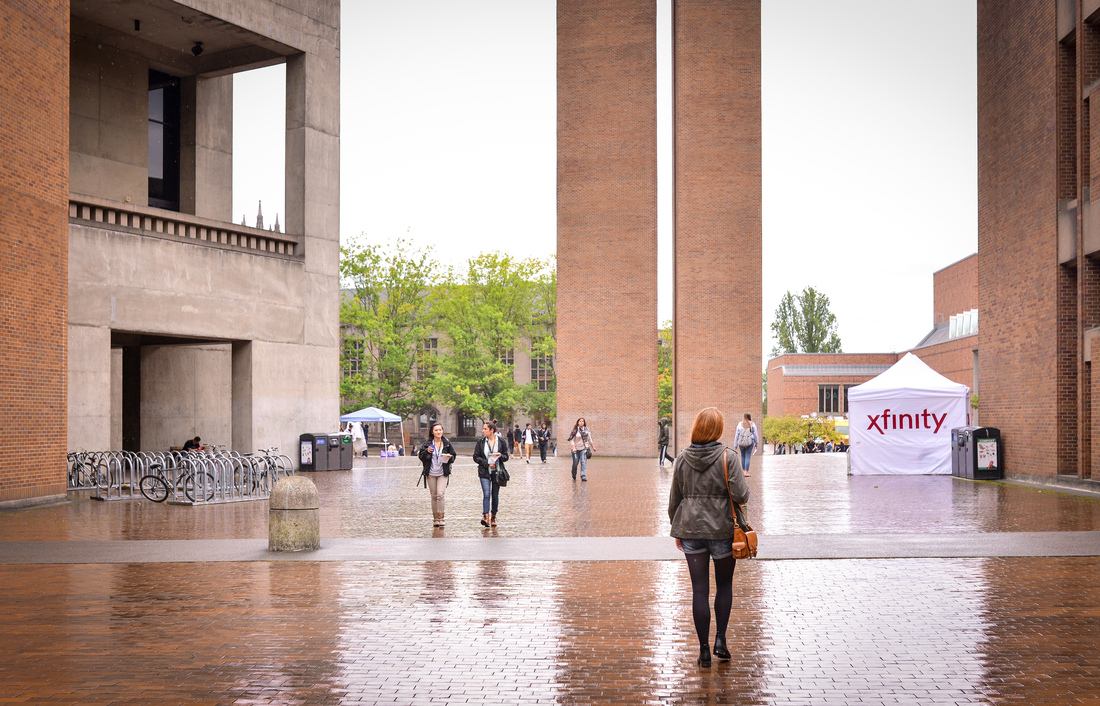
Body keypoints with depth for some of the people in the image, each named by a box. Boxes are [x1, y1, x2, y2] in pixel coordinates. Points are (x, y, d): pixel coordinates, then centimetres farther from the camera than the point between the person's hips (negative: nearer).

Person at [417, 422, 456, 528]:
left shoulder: (447, 443, 2)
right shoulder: (427, 444, 0)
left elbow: (453, 456, 10)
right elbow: (421, 456, 1)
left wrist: (449, 457, -12)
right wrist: (426, 451, -17)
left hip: (443, 474, -1)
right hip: (431, 474, 1)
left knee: (440, 494, -16)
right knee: (434, 496, 8)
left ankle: (440, 518, -11)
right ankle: (435, 519, 17)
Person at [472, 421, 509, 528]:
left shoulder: (501, 441, -1)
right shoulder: (480, 442, 0)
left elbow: (506, 457, 5)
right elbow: (476, 457, 0)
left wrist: (500, 455, -17)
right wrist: (487, 463, -13)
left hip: (497, 472, 1)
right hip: (484, 471, -1)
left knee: (495, 495, 8)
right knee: (486, 494, -15)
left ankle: (493, 517, 20)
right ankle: (485, 516, -23)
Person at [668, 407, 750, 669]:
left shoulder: (682, 459, 1)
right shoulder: (728, 457, -10)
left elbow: (674, 500, 6)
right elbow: (740, 495, -15)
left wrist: (677, 530, 17)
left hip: (691, 531, 2)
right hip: (722, 530, -2)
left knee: (699, 590, 5)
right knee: (724, 585, 17)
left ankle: (704, 650, 7)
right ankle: (720, 639, 9)